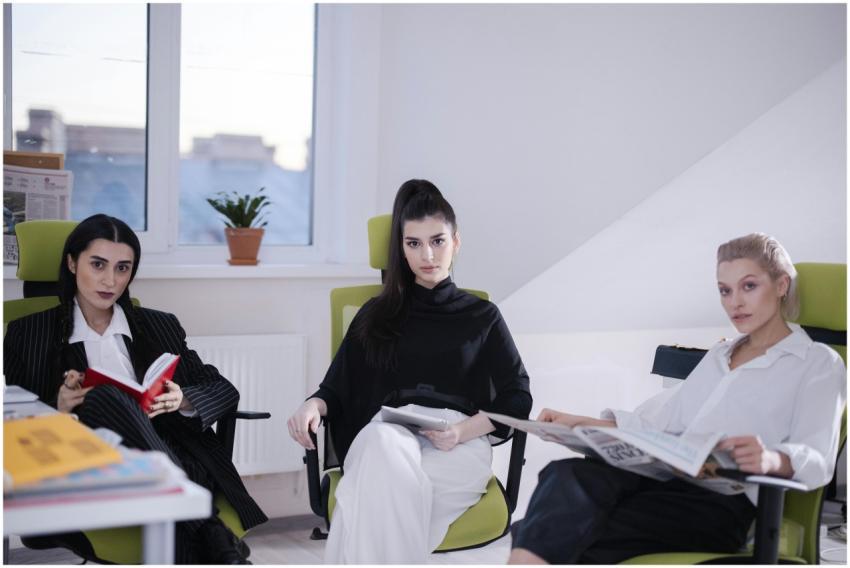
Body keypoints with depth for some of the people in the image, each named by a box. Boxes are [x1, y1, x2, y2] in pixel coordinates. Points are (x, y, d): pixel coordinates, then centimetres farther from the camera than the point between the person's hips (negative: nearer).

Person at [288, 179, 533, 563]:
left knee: (384, 489, -37)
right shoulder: (377, 314, 22)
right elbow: (337, 387, 16)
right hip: (386, 435, 1)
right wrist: (313, 405, -10)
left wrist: (464, 430, -9)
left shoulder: (482, 316, 19)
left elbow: (517, 397, 11)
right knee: (384, 440, -39)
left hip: (458, 449, -1)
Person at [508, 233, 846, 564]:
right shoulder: (719, 355, 32)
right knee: (567, 475, -31)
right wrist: (582, 423, 10)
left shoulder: (818, 362, 12)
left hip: (724, 498, -5)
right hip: (664, 471, 5)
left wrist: (773, 459, -27)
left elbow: (816, 460, -3)